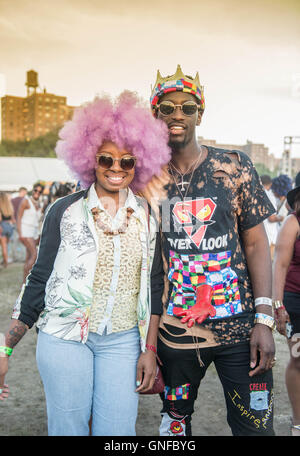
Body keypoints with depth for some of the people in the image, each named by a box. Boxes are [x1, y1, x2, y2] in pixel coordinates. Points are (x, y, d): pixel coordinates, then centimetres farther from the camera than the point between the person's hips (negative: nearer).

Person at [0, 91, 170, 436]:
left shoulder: (147, 215, 4)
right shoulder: (65, 210, -2)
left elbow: (154, 285, 7)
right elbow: (39, 280, 1)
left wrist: (150, 349, 2)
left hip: (122, 342, 2)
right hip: (64, 338, -1)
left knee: (118, 430, 2)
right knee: (67, 429, 6)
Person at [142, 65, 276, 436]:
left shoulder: (235, 167, 0)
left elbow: (256, 243, -1)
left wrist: (264, 320, -8)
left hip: (239, 328, -1)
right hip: (175, 332, 1)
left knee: (255, 426, 4)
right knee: (175, 424, 15)